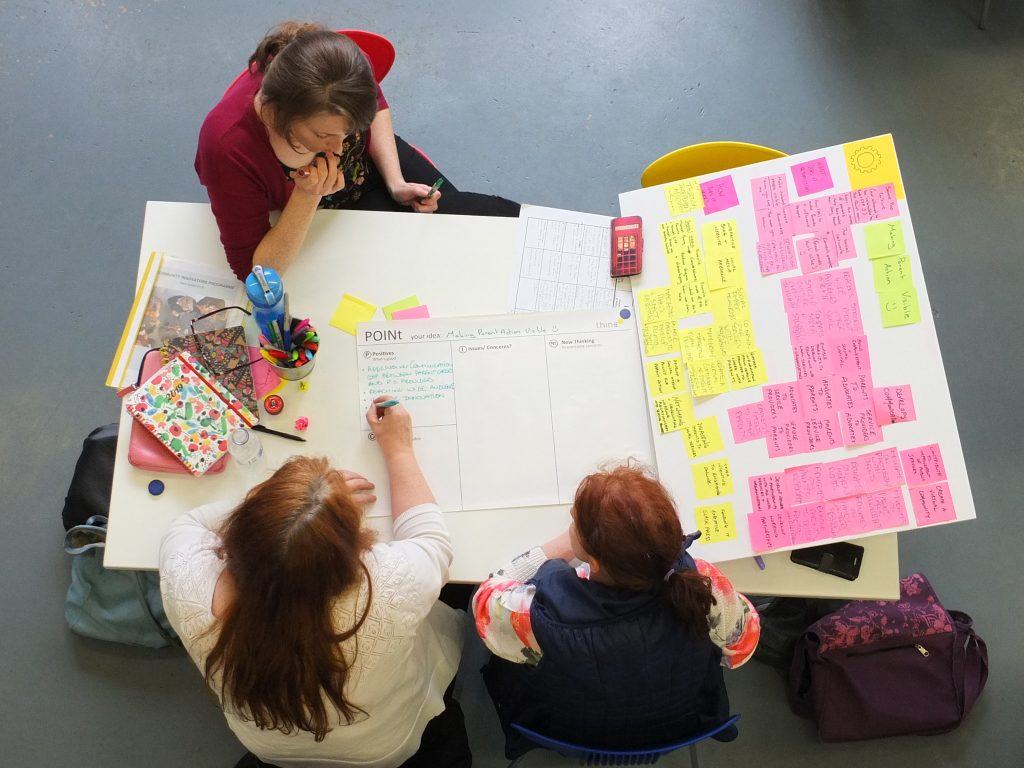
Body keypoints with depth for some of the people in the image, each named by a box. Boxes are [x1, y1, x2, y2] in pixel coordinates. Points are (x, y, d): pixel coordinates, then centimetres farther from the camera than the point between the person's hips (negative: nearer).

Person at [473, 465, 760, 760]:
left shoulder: (537, 617, -46)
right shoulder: (704, 586, -40)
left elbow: (485, 599, -19)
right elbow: (743, 644, -15)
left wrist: (561, 547, -15)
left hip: (573, 738, -2)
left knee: (500, 665, 30)